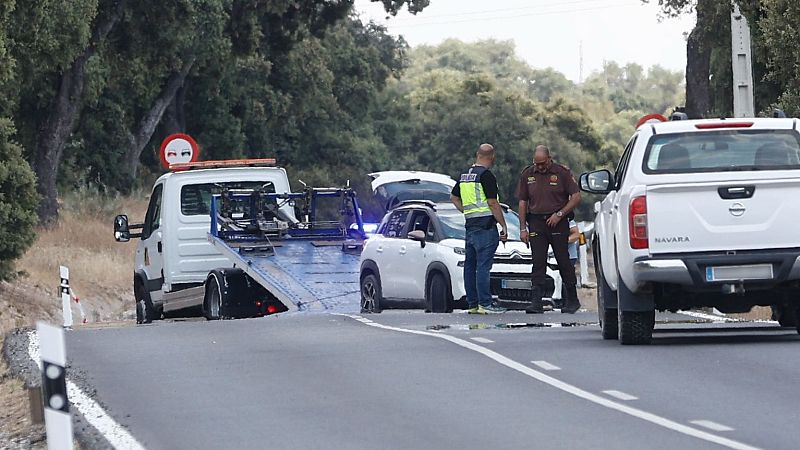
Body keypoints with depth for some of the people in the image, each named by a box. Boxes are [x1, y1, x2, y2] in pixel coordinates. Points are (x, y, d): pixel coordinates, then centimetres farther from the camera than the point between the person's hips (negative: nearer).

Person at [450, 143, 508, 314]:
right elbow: (493, 203, -14)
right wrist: (504, 226, -8)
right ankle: (484, 304, -12)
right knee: (483, 265, -10)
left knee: (470, 265, 9)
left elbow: (454, 197, 25)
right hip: (485, 225, -8)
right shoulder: (486, 175, -11)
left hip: (470, 224, 8)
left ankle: (472, 304, 11)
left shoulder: (465, 174, 14)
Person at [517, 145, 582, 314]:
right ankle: (536, 303, -10)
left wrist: (560, 214, -10)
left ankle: (572, 300, 13)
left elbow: (576, 197, -1)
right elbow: (522, 202, 11)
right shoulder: (527, 174, 8)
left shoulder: (562, 172, -1)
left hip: (557, 222, -2)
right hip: (536, 222, 2)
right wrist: (523, 228, 5)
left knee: (563, 261, 2)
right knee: (538, 263, -5)